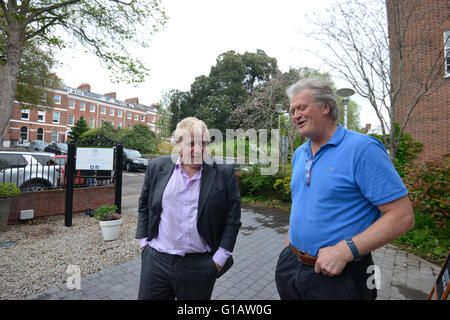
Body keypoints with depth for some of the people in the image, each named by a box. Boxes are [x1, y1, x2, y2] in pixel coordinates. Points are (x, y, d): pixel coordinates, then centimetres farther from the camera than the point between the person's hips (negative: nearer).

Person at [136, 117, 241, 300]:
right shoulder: (157, 167, -1)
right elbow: (144, 205, 10)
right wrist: (144, 241, 6)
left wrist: (220, 257, -5)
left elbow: (232, 218, -4)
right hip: (156, 260, 2)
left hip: (200, 265, -1)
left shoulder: (224, 173, -7)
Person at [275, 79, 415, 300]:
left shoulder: (362, 149, -15)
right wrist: (288, 248, 11)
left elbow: (402, 216, -17)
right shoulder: (299, 154, 6)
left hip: (338, 275, -6)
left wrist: (345, 250, -24)